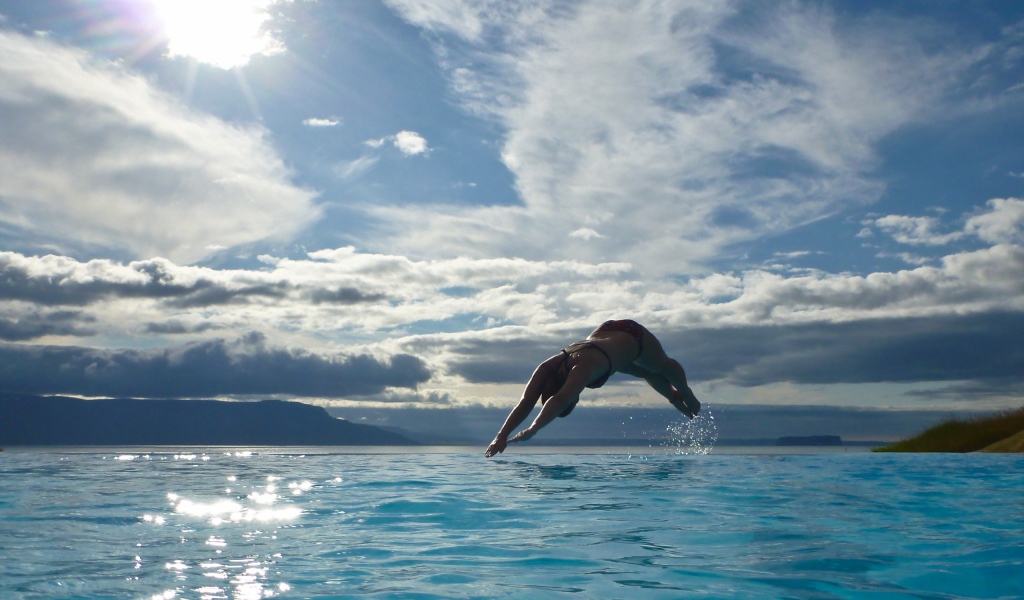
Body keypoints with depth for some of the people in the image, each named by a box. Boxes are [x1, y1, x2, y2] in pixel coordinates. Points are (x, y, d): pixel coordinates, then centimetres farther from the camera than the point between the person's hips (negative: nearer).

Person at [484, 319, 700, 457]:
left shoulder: (582, 368, -50)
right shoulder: (547, 368, -32)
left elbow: (559, 401, -63)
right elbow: (526, 403, -37)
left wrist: (532, 429, -73)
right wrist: (502, 435, -48)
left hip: (632, 336, -6)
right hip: (606, 332, 6)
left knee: (663, 367, 27)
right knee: (646, 374, 33)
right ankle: (675, 397, 63)